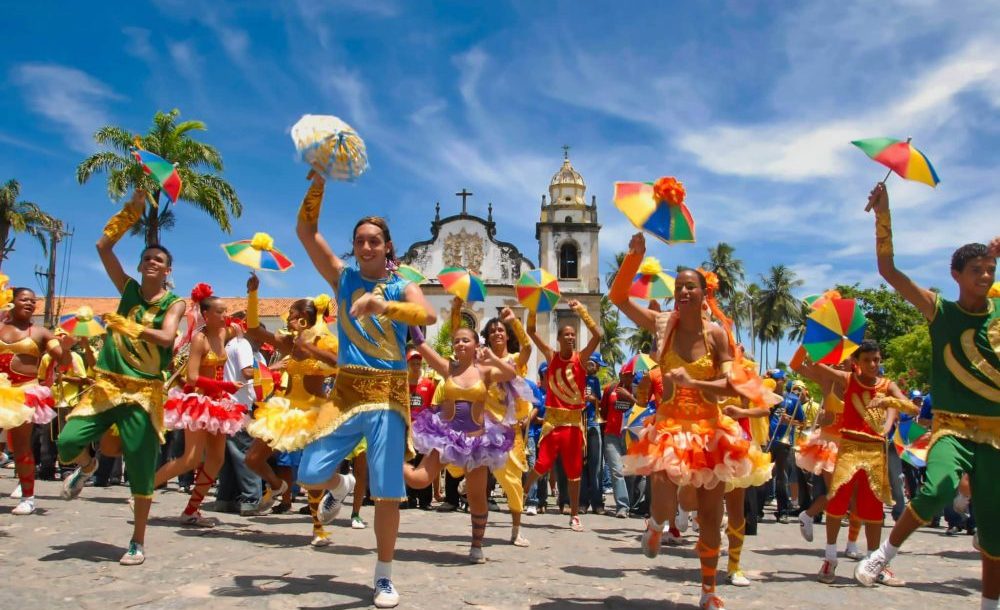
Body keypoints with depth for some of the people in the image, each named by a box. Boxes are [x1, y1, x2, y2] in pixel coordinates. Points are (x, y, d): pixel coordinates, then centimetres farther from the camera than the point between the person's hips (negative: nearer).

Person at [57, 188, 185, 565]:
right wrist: (133, 210, 0)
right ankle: (87, 465, 30)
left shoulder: (174, 303, -1)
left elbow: (166, 337, -19)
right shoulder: (128, 289, 9)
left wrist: (127, 326, -24)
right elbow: (103, 246, 2)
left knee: (140, 466, -2)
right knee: (67, 442, -11)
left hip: (144, 392, -3)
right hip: (106, 385, 3)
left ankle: (138, 542, 13)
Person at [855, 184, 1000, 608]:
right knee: (937, 491, -29)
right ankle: (886, 552, -6)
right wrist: (883, 215, -17)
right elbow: (888, 270, -9)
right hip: (952, 425, -3)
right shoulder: (940, 311, -2)